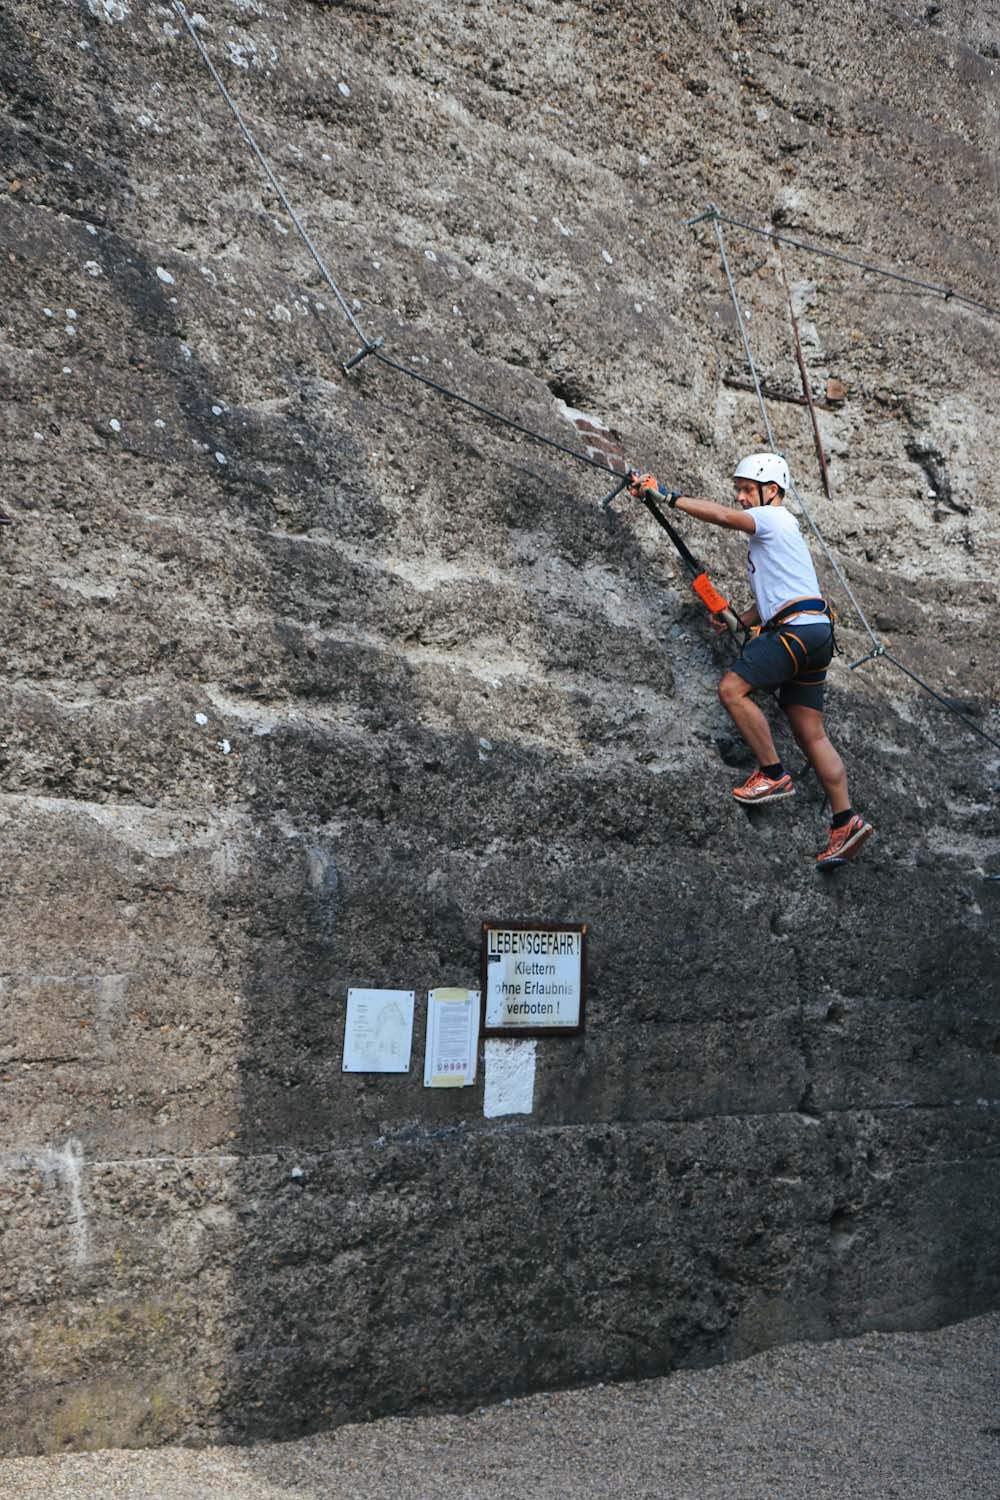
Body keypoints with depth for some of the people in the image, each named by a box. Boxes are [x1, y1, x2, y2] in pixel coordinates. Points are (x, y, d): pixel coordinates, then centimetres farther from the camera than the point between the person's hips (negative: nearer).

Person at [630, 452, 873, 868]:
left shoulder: (774, 518, 0)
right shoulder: (768, 532, 29)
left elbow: (722, 516, -16)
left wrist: (666, 496, -14)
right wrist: (738, 621, 15)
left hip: (798, 628, -10)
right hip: (811, 635, 10)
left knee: (732, 688, -15)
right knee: (810, 734, 5)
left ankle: (773, 774, -8)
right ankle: (846, 822, 3)